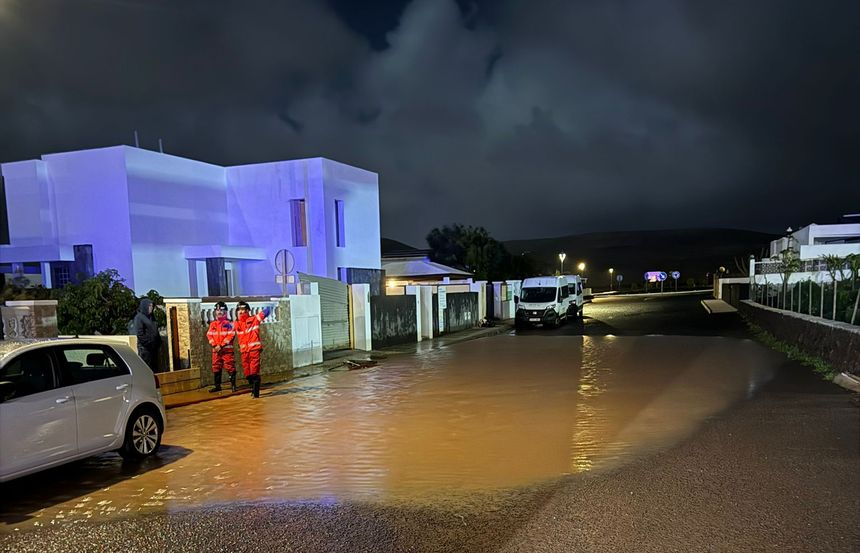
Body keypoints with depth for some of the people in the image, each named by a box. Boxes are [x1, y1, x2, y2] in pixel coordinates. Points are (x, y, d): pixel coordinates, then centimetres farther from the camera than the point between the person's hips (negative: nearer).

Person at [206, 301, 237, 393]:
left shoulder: (229, 323, -3)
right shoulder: (212, 324, 12)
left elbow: (231, 335, -10)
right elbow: (209, 335, 6)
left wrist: (221, 345, -15)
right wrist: (215, 345, -9)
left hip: (227, 349, -5)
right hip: (216, 349, 5)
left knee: (230, 367, -6)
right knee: (216, 368, 9)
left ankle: (233, 385, 2)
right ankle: (217, 386, 18)